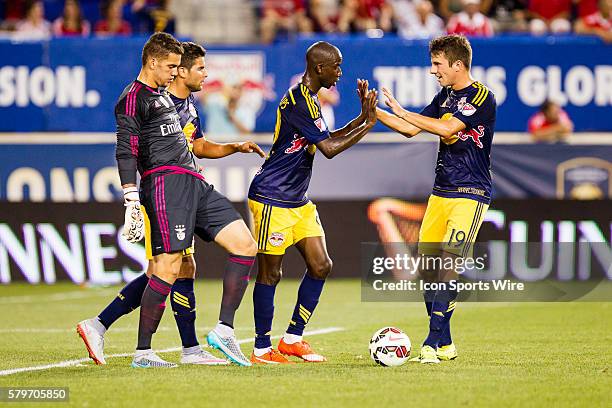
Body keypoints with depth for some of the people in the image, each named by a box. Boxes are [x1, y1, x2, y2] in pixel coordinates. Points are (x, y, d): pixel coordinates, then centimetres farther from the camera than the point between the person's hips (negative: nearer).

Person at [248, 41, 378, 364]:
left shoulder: (310, 100, 12)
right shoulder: (299, 102, -20)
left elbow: (327, 140, 23)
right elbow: (329, 149, -21)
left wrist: (362, 118, 12)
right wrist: (368, 125, -14)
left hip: (298, 201, 10)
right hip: (272, 200, -10)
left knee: (321, 266, 5)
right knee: (270, 273, -2)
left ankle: (292, 338, 14)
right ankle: (262, 349, 6)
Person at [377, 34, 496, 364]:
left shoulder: (482, 97, -12)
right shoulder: (444, 96, 14)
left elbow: (447, 128, -24)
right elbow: (412, 130, 18)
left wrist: (402, 112, -19)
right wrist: (374, 111, 7)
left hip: (470, 194, -8)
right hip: (441, 192, 8)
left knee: (448, 263, -17)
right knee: (426, 266, 4)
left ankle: (434, 343, -17)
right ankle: (445, 344, 11)